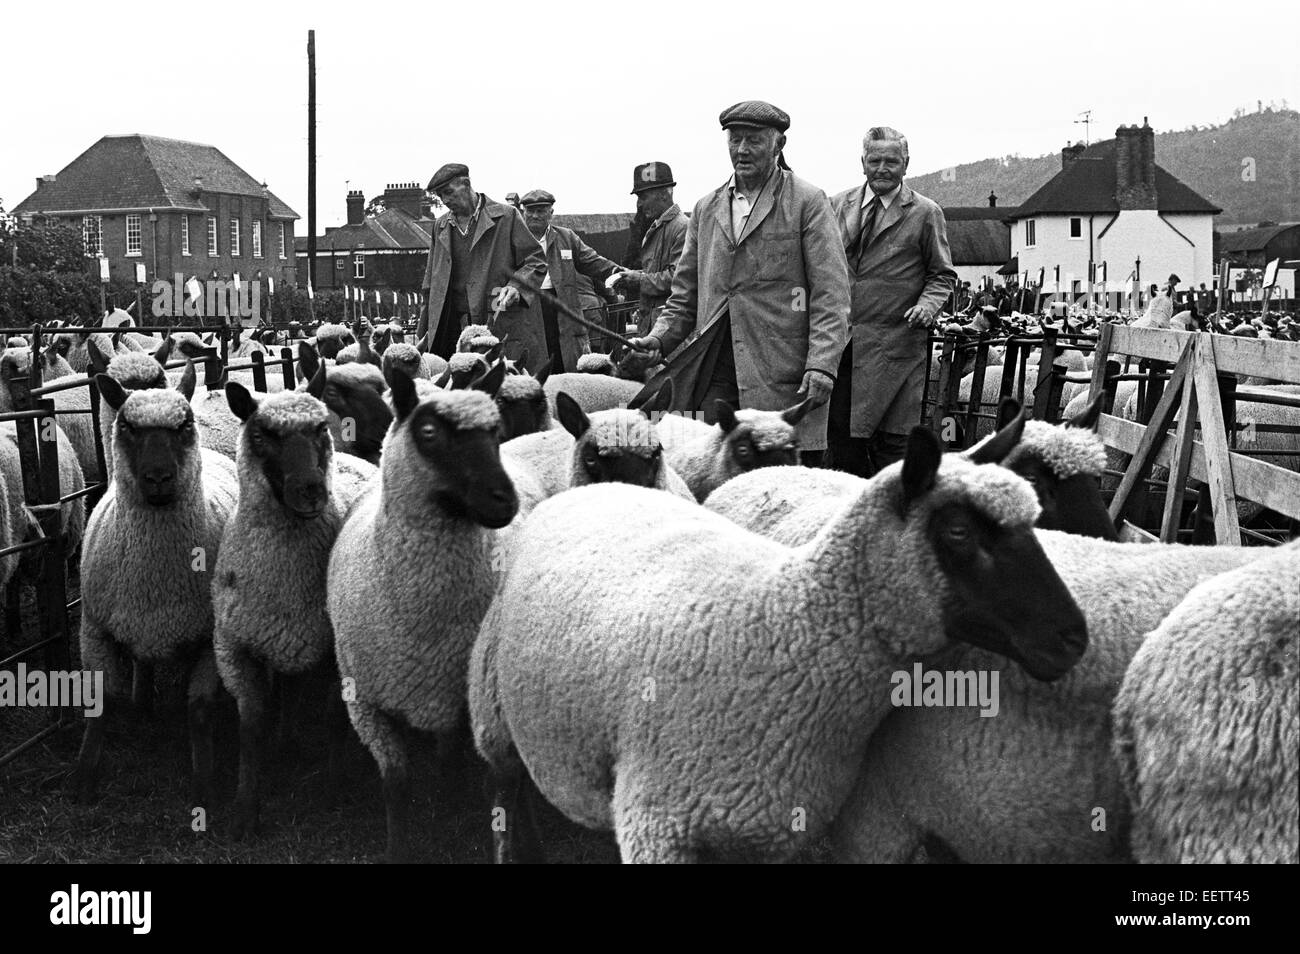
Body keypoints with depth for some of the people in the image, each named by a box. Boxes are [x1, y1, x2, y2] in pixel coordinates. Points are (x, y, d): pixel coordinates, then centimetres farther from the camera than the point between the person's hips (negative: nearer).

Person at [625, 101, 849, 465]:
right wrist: (657, 341, 4)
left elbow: (830, 294, -3)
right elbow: (685, 295, 21)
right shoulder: (706, 209, 18)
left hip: (783, 374, -4)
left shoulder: (807, 202, 3)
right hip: (715, 373, 4)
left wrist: (821, 365, -14)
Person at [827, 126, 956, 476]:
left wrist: (928, 304, -11)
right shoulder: (838, 205, 12)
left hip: (895, 344, -3)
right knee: (842, 438, 6)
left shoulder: (925, 213, 3)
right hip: (839, 341, 3)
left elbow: (942, 274, 8)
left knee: (892, 442, -4)